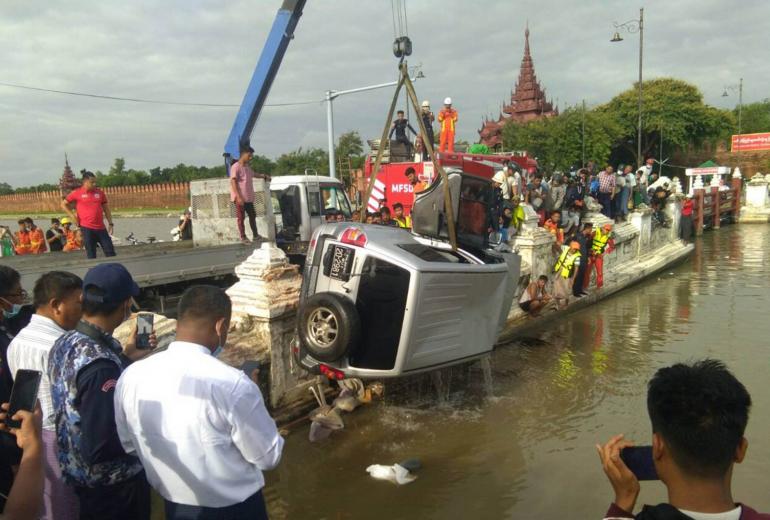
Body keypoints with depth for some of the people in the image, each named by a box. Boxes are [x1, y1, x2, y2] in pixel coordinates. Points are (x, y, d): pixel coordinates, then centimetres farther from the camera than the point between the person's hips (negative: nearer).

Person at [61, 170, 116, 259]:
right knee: (91, 255, 3)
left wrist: (110, 223, 9)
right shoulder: (77, 193, 0)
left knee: (110, 251, 1)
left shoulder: (100, 192, 9)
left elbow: (106, 209, 15)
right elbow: (63, 204, 10)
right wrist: (72, 216, -1)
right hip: (86, 228, -3)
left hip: (101, 228, 3)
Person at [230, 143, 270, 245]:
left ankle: (255, 235, 24)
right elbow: (233, 182, -18)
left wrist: (264, 176, 38)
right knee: (241, 218, 0)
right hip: (240, 198, -9)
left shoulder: (247, 167, 13)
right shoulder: (235, 167, -13)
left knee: (252, 216, 14)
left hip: (249, 197, 9)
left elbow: (253, 174, 35)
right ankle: (243, 237, 7)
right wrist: (238, 197, -24)